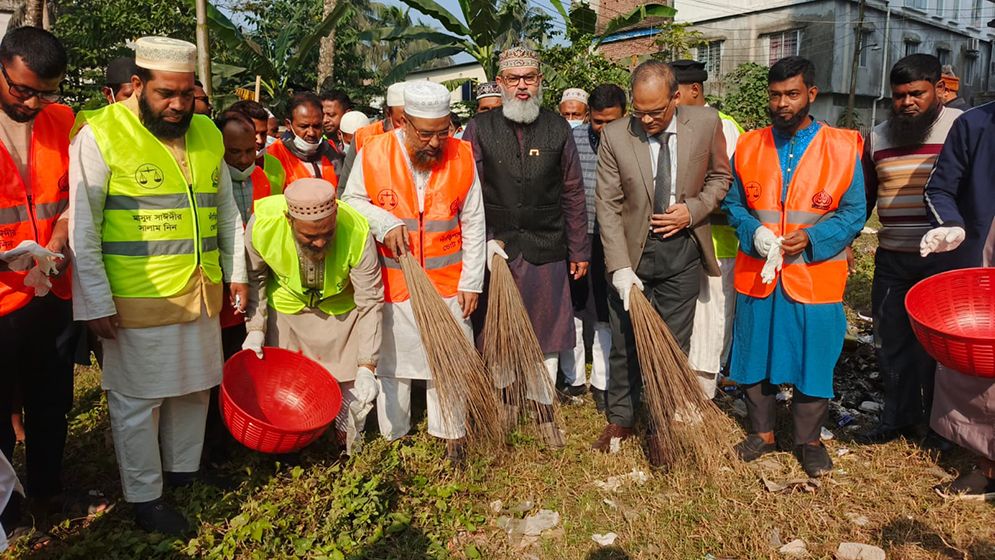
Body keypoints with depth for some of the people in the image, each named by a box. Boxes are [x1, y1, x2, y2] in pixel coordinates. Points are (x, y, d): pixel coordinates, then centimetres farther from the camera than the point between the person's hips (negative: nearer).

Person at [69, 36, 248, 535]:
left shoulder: (207, 133, 7)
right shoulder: (100, 134, -10)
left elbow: (225, 209, 15)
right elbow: (82, 228, -11)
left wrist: (236, 271, 12)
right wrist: (97, 302, -12)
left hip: (201, 293, 6)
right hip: (137, 299, -5)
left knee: (194, 388, 18)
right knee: (137, 399, 7)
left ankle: (184, 470, 38)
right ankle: (144, 496, 25)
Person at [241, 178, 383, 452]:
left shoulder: (357, 234, -34)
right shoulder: (262, 223, -31)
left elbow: (370, 303, -24)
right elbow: (254, 277, -9)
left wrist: (367, 367, -26)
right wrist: (255, 328, -14)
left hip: (340, 308, -1)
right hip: (284, 307, 1)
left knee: (349, 389, -1)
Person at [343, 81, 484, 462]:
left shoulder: (462, 156, -4)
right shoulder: (374, 153, -8)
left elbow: (472, 223, 1)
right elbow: (352, 200, 4)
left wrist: (471, 280, -1)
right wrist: (384, 222, -16)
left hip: (447, 283, 0)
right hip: (390, 283, 0)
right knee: (391, 360, 12)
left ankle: (451, 434, 25)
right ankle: (393, 436, 30)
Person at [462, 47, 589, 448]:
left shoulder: (557, 128, 5)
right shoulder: (479, 129, 1)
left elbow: (573, 193, 7)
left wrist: (579, 249, 6)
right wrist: (486, 239, -12)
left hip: (546, 248, 1)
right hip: (496, 247, -1)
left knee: (548, 329, 8)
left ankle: (545, 409, 24)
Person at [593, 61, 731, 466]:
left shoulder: (706, 123, -6)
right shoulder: (614, 136, -9)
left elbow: (720, 176, 9)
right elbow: (608, 206, -10)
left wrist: (693, 210, -10)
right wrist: (620, 268, -17)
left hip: (682, 252, 1)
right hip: (632, 252, 0)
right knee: (625, 343, 12)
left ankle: (661, 428, 24)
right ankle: (620, 418, 32)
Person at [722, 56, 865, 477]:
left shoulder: (842, 148, -3)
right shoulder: (748, 146, 4)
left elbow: (854, 213, -1)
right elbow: (733, 204, 9)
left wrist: (811, 239, -17)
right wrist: (753, 233, -11)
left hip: (815, 277, -2)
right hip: (757, 274, 2)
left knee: (813, 360, 7)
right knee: (756, 355, 11)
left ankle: (809, 440, 27)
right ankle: (762, 432, 30)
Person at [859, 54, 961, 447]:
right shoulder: (877, 137, 9)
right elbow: (863, 195, 17)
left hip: (944, 259, -4)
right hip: (891, 259, 4)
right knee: (891, 341, 10)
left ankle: (929, 421, 25)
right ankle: (898, 418, 26)